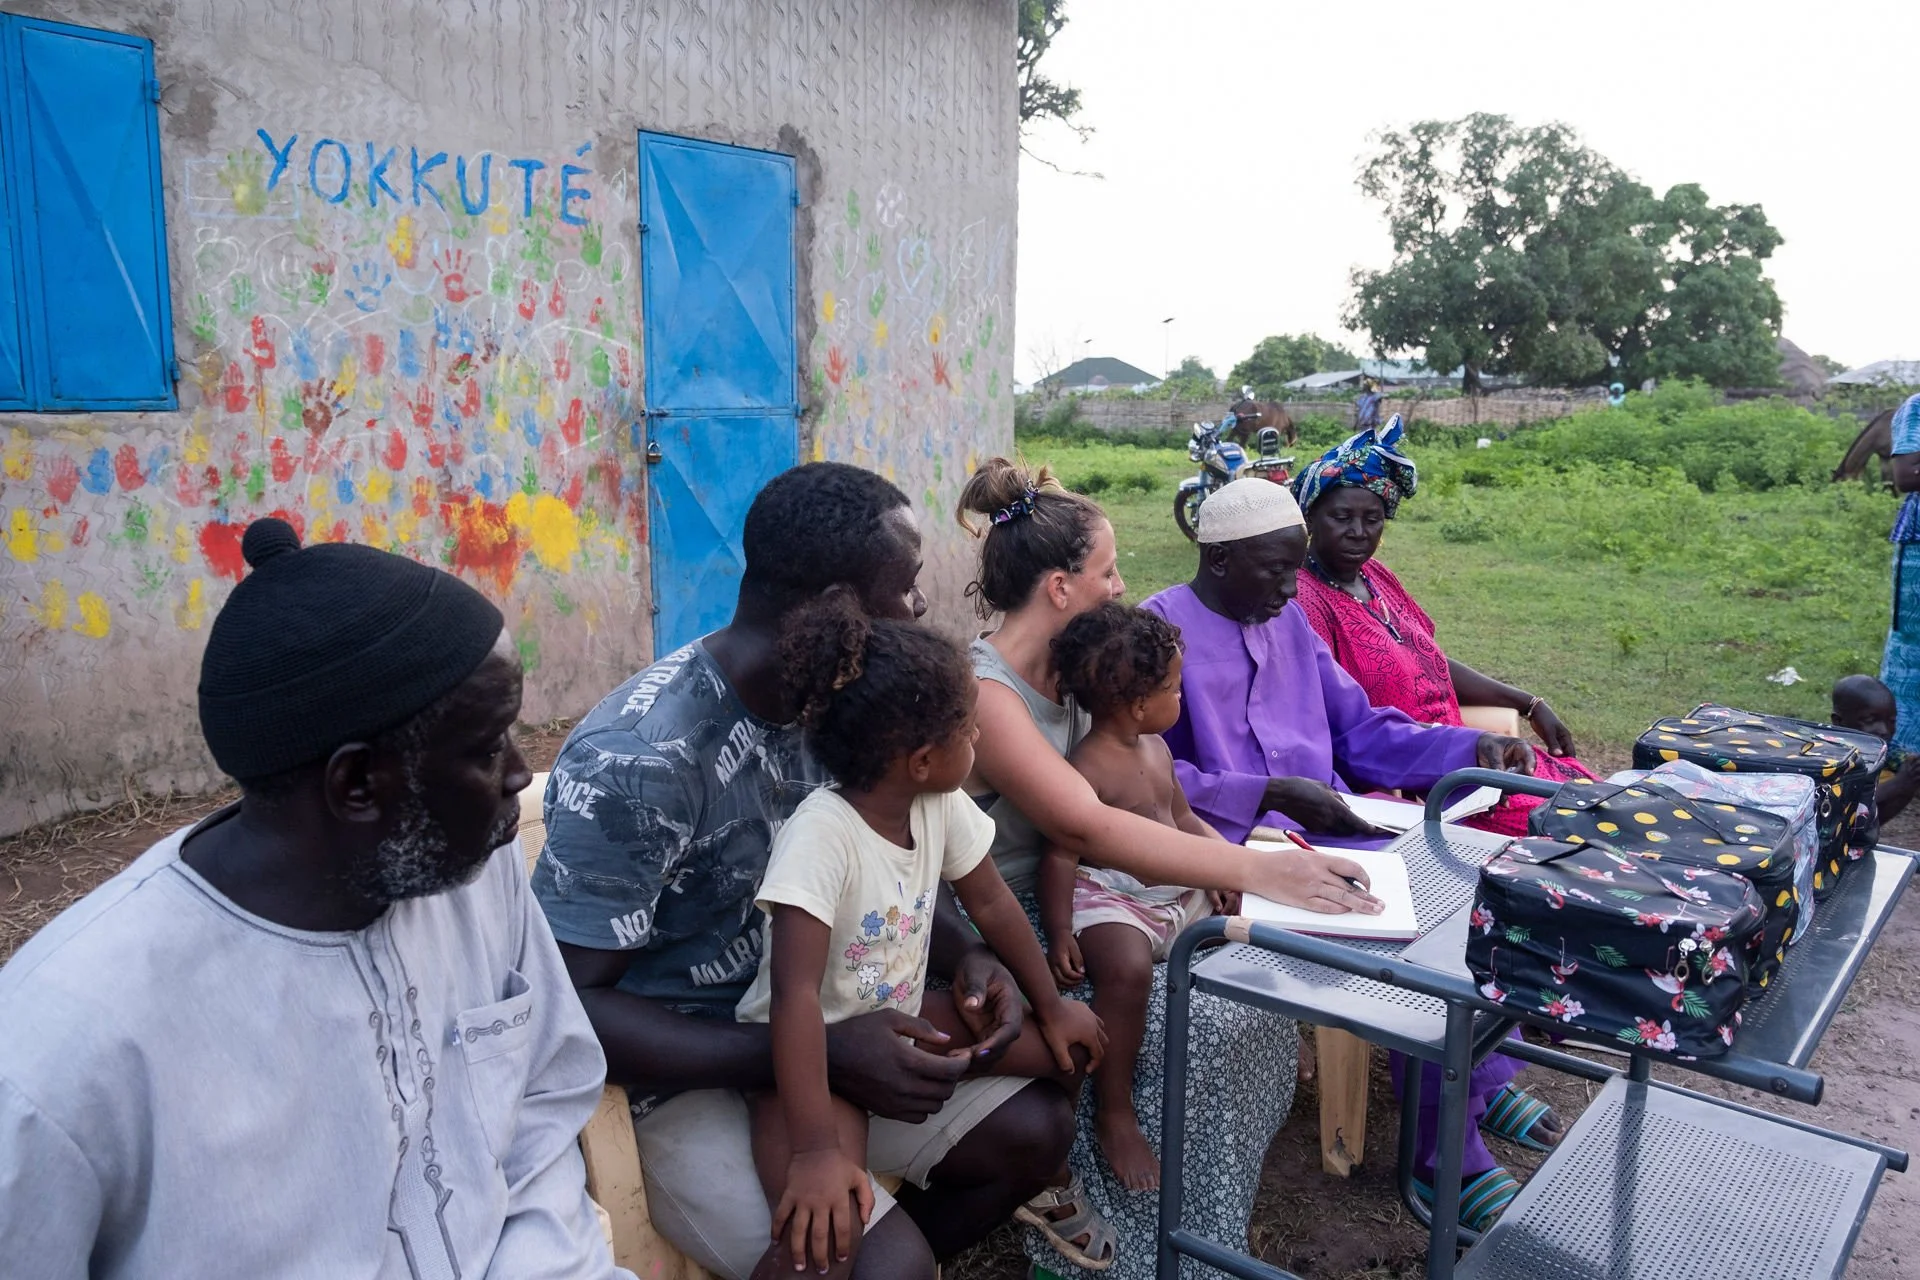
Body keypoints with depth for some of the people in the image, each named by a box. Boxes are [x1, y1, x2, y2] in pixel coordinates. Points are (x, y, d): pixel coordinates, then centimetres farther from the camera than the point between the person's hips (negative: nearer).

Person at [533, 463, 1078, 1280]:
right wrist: (820, 1055, -30)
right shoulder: (639, 758, -28)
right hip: (681, 1075, -7)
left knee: (1035, 1127, 1)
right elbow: (567, 1004, -25)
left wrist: (965, 955, -10)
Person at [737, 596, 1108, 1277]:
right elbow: (795, 993, -38)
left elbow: (991, 904, 5)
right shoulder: (820, 835, -32)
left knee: (1064, 1046, 5)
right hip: (813, 1046, -7)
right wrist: (816, 1152, -41)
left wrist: (1051, 1007, 12)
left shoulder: (943, 806, -10)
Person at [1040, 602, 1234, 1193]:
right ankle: (1114, 1113, -20)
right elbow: (1060, 856, -19)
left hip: (1178, 891, 9)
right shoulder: (1086, 770, -19)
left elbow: (1183, 818, 21)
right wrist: (1059, 934, -26)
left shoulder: (1157, 750, 10)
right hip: (1111, 899, -9)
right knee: (1126, 967, -36)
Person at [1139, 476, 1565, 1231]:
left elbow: (1361, 730, 16)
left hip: (1330, 827, 8)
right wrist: (1272, 795, -24)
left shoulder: (1286, 621, 15)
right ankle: (1446, 1154, -5)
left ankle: (1484, 1080, 11)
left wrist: (1471, 748, 2)